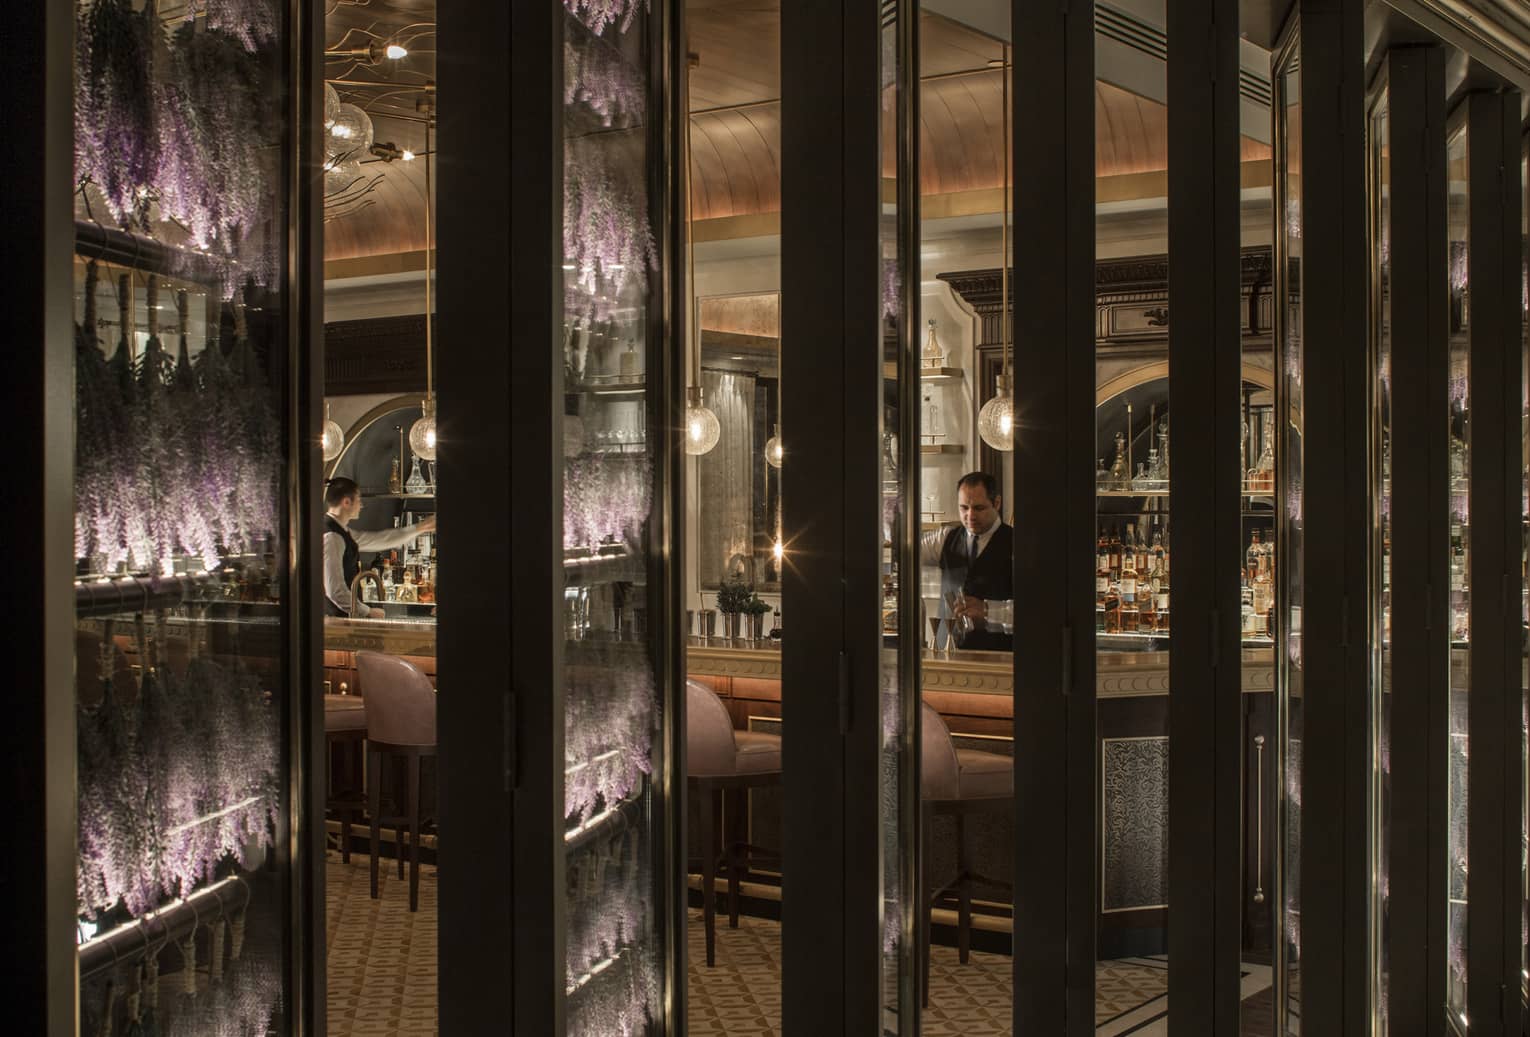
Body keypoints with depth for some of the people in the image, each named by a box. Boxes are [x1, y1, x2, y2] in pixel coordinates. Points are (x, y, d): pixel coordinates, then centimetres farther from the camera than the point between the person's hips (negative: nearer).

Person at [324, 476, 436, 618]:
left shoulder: (341, 532, 11)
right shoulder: (331, 537, -19)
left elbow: (378, 540, 22)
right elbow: (335, 591, -22)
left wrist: (419, 528, 26)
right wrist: (367, 612, -12)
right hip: (333, 618, -9)